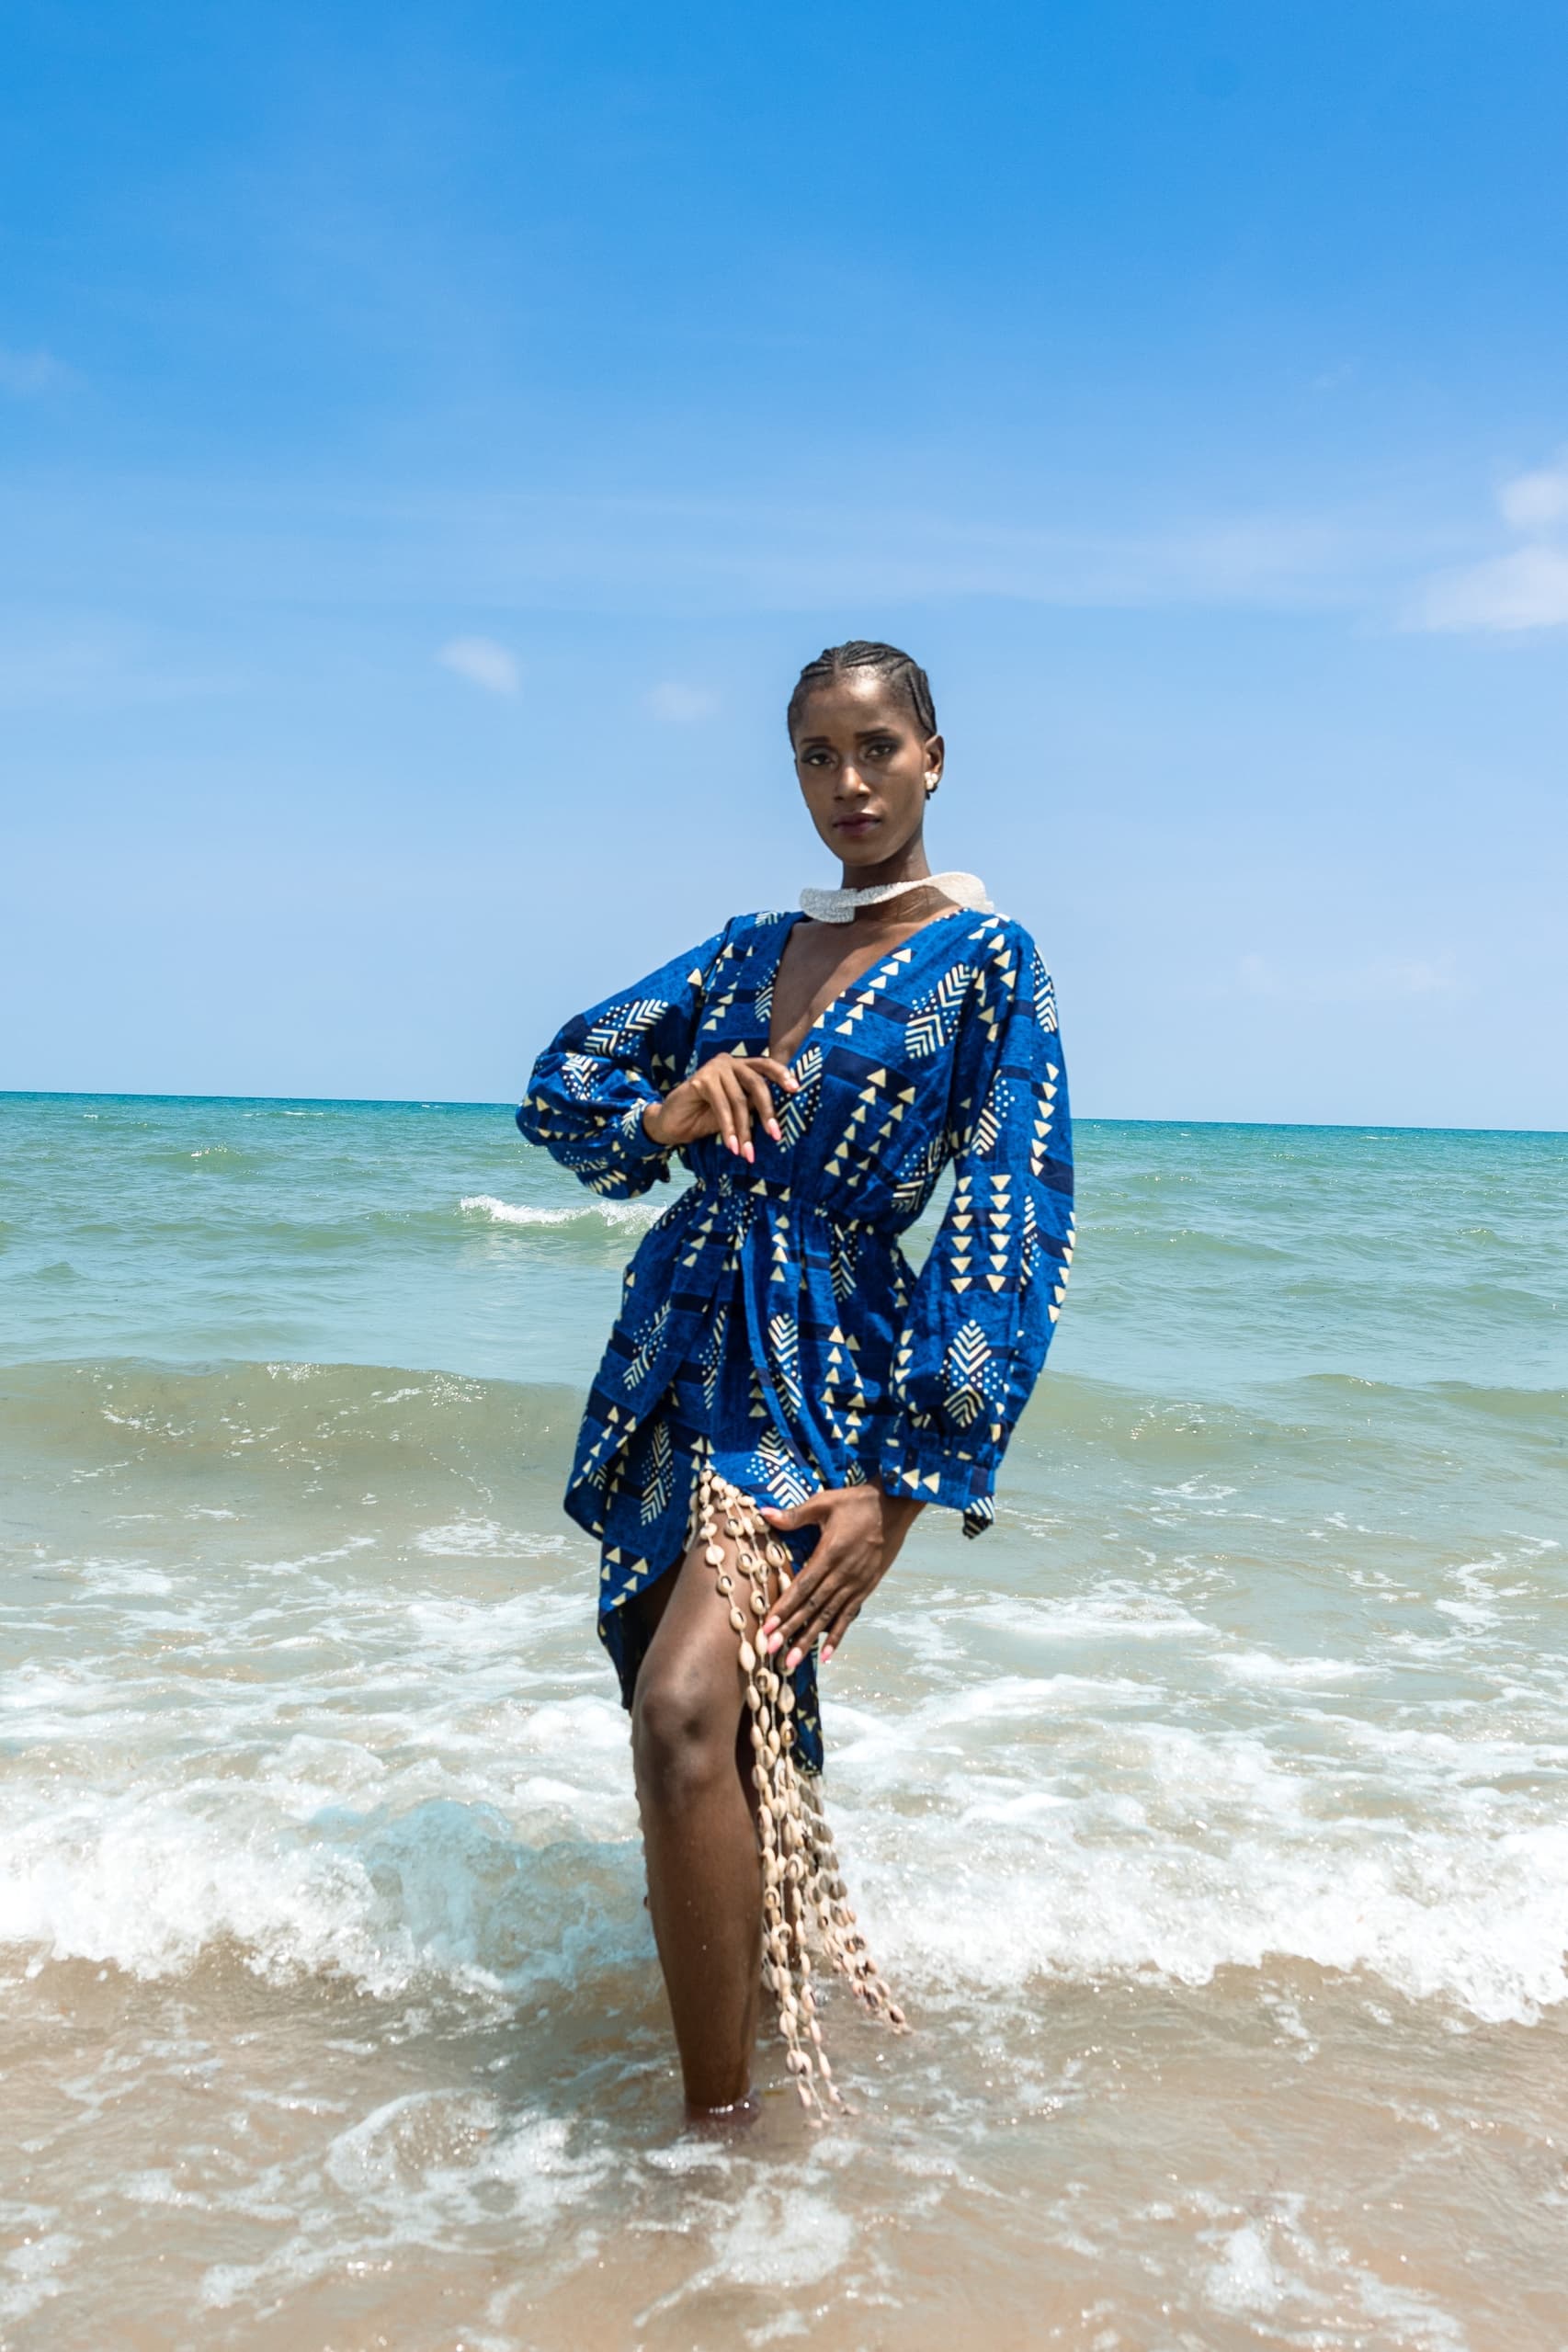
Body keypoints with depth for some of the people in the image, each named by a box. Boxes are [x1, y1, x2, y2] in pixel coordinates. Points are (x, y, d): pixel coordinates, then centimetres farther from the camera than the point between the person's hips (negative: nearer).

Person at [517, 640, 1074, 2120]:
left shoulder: (984, 961, -4)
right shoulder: (749, 947, 12)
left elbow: (1012, 1233, -10)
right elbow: (562, 1080, 15)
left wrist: (902, 1487, -17)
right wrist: (665, 1115, -9)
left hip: (828, 1372, -6)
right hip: (674, 1343, 6)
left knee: (689, 1710, -25)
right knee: (678, 1724, 14)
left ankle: (719, 2130, -14)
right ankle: (727, 2000, 38)